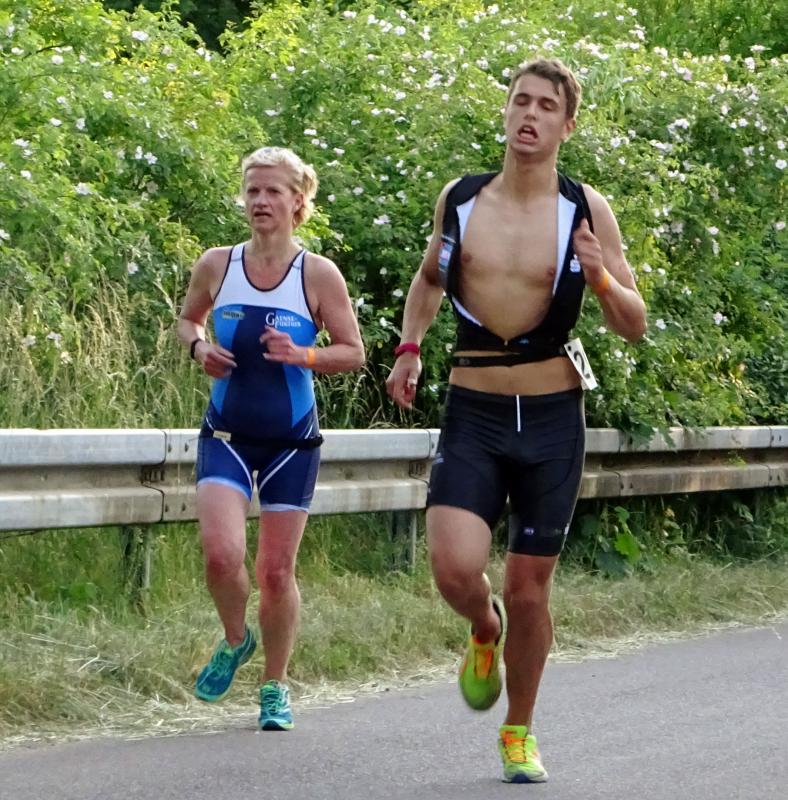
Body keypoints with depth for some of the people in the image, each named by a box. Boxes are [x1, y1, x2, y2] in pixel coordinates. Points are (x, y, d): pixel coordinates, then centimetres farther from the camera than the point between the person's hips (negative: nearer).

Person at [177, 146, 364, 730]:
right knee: (221, 553, -17)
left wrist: (302, 355, -21)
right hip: (227, 434, 1)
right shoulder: (216, 265, -2)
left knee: (276, 571, 4)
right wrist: (199, 347, -6)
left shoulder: (318, 275, -8)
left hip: (292, 440, -1)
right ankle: (235, 641, 15)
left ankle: (276, 687, 24)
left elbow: (354, 353, -3)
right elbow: (187, 318, 16)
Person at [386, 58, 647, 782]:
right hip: (472, 416, 1)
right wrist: (409, 348, 10)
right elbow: (430, 277, 24)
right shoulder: (459, 199, 2)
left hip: (552, 421, -1)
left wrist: (600, 278, -21)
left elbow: (635, 326, -1)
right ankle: (485, 633, 18)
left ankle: (519, 733, 27)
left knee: (529, 590, 5)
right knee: (456, 568, -19)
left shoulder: (587, 211, -3)